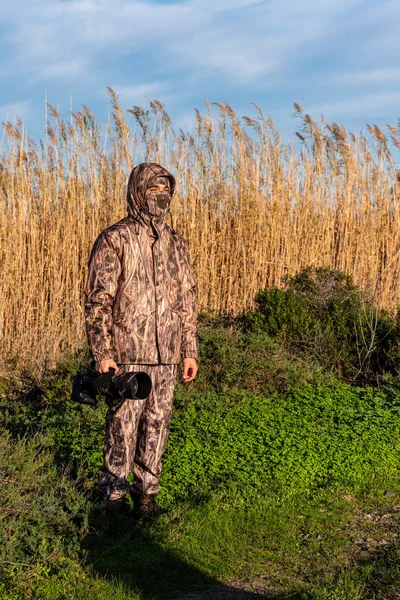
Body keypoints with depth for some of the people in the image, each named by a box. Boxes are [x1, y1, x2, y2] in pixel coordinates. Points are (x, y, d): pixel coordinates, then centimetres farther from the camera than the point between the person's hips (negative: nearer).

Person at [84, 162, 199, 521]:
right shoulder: (114, 240, -4)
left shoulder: (176, 244, 12)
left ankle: (147, 491, 24)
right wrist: (102, 354, -14)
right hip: (127, 353, -5)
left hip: (167, 355, 5)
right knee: (123, 426, -1)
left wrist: (190, 351, 11)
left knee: (157, 424, 10)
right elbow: (97, 301, -7)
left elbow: (187, 300, 15)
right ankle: (114, 497, 14)